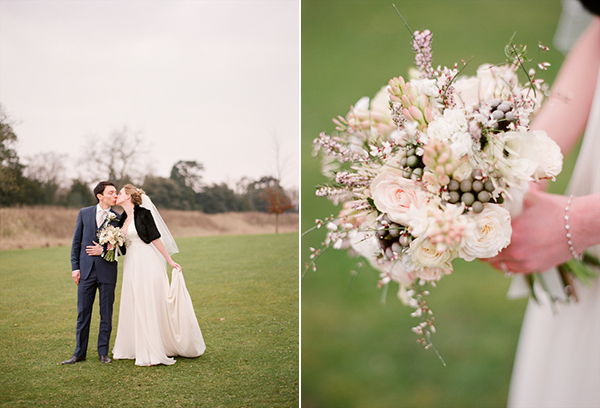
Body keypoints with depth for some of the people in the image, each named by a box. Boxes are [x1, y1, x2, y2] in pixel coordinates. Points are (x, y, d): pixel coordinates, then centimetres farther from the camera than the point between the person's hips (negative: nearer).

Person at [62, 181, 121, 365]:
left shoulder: (118, 218, 1)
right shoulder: (84, 213, 5)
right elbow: (76, 242, 7)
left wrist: (104, 250, -12)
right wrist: (75, 267, 1)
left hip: (107, 271, -1)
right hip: (86, 270, 1)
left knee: (106, 314, 6)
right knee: (83, 313, 6)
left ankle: (103, 352, 17)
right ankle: (80, 353, 16)